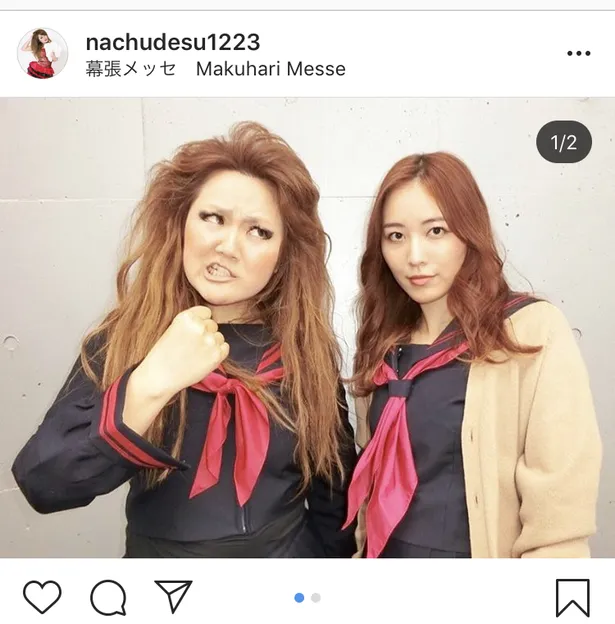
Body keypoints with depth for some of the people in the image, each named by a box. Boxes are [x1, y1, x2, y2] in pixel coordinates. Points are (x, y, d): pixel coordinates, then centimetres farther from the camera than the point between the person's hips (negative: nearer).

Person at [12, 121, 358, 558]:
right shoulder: (119, 343, -14)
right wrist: (147, 388, -36)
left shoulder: (309, 352, -12)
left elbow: (334, 494, -4)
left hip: (291, 550, 1)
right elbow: (40, 486, -24)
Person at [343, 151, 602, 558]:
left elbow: (560, 512, -19)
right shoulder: (384, 345, -1)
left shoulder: (536, 332, -18)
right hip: (387, 554, 5)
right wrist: (362, 562, 6)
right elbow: (371, 477, 5)